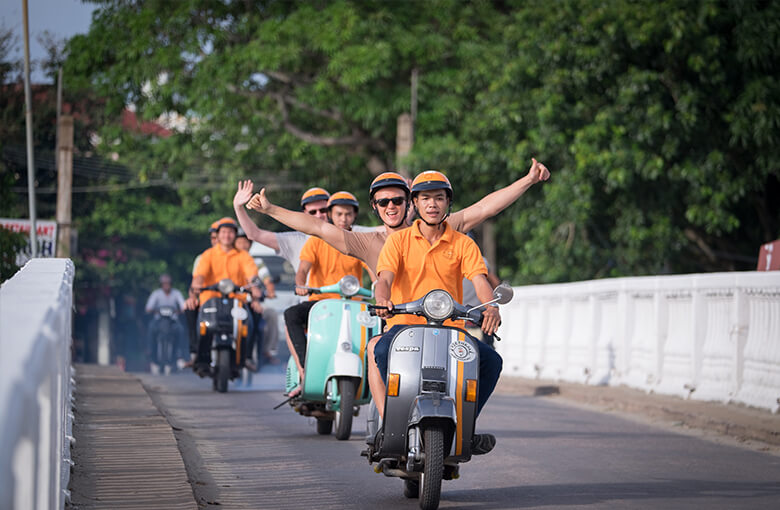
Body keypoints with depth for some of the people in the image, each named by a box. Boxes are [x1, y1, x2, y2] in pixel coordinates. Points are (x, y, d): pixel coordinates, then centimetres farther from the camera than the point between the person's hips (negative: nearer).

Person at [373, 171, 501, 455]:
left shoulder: (463, 244, 9)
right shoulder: (399, 240, 7)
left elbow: (479, 280, -6)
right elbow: (385, 277, -7)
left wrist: (490, 307, -29)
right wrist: (383, 300, -32)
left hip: (449, 328, 2)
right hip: (405, 324, -2)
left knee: (491, 360, -23)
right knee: (382, 351, -35)